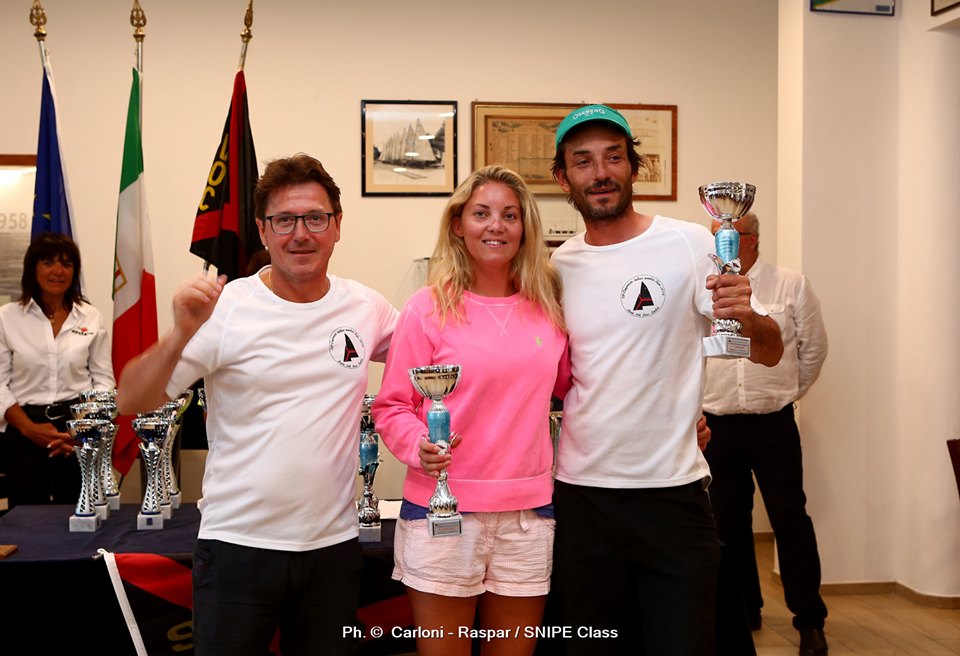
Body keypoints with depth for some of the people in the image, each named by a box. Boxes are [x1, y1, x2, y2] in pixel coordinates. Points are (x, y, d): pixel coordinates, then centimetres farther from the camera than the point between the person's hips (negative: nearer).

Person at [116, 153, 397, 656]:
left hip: (334, 544, 3)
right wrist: (182, 334, -27)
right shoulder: (225, 308, -8)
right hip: (239, 544, -3)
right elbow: (131, 401, -11)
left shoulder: (366, 307, 2)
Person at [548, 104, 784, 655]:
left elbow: (769, 354, -7)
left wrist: (747, 318, -27)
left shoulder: (691, 245, -6)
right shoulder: (557, 267, 5)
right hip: (581, 495, 4)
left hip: (672, 492, -3)